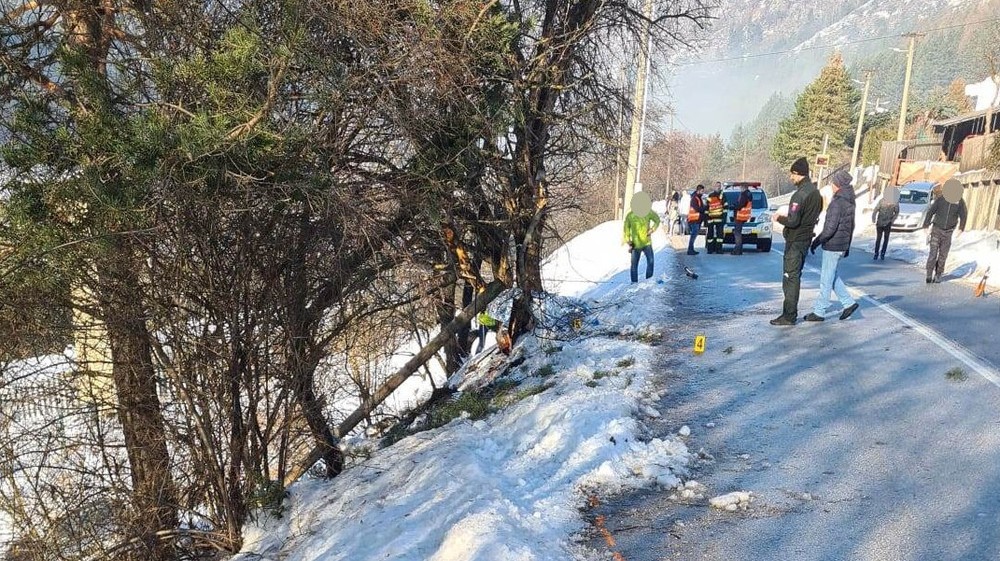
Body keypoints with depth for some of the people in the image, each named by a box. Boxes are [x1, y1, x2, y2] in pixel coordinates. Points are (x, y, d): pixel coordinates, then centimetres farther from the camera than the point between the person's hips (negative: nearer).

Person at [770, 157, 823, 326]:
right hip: (806, 239, 10)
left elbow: (793, 221, -26)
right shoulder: (816, 192, 9)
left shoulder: (800, 194, -21)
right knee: (795, 276, 17)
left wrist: (780, 218, -7)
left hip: (795, 241, -9)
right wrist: (787, 216, 15)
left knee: (790, 278, -4)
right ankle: (791, 311, 24)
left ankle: (789, 316, -1)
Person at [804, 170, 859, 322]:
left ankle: (819, 312, 6)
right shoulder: (849, 203, 11)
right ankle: (849, 302, 18)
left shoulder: (837, 203, -18)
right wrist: (847, 246, 23)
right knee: (832, 276, 20)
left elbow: (830, 228, -22)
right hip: (842, 245, 9)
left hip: (832, 246, -9)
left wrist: (816, 241, -15)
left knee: (826, 279, -2)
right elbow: (851, 226, 18)